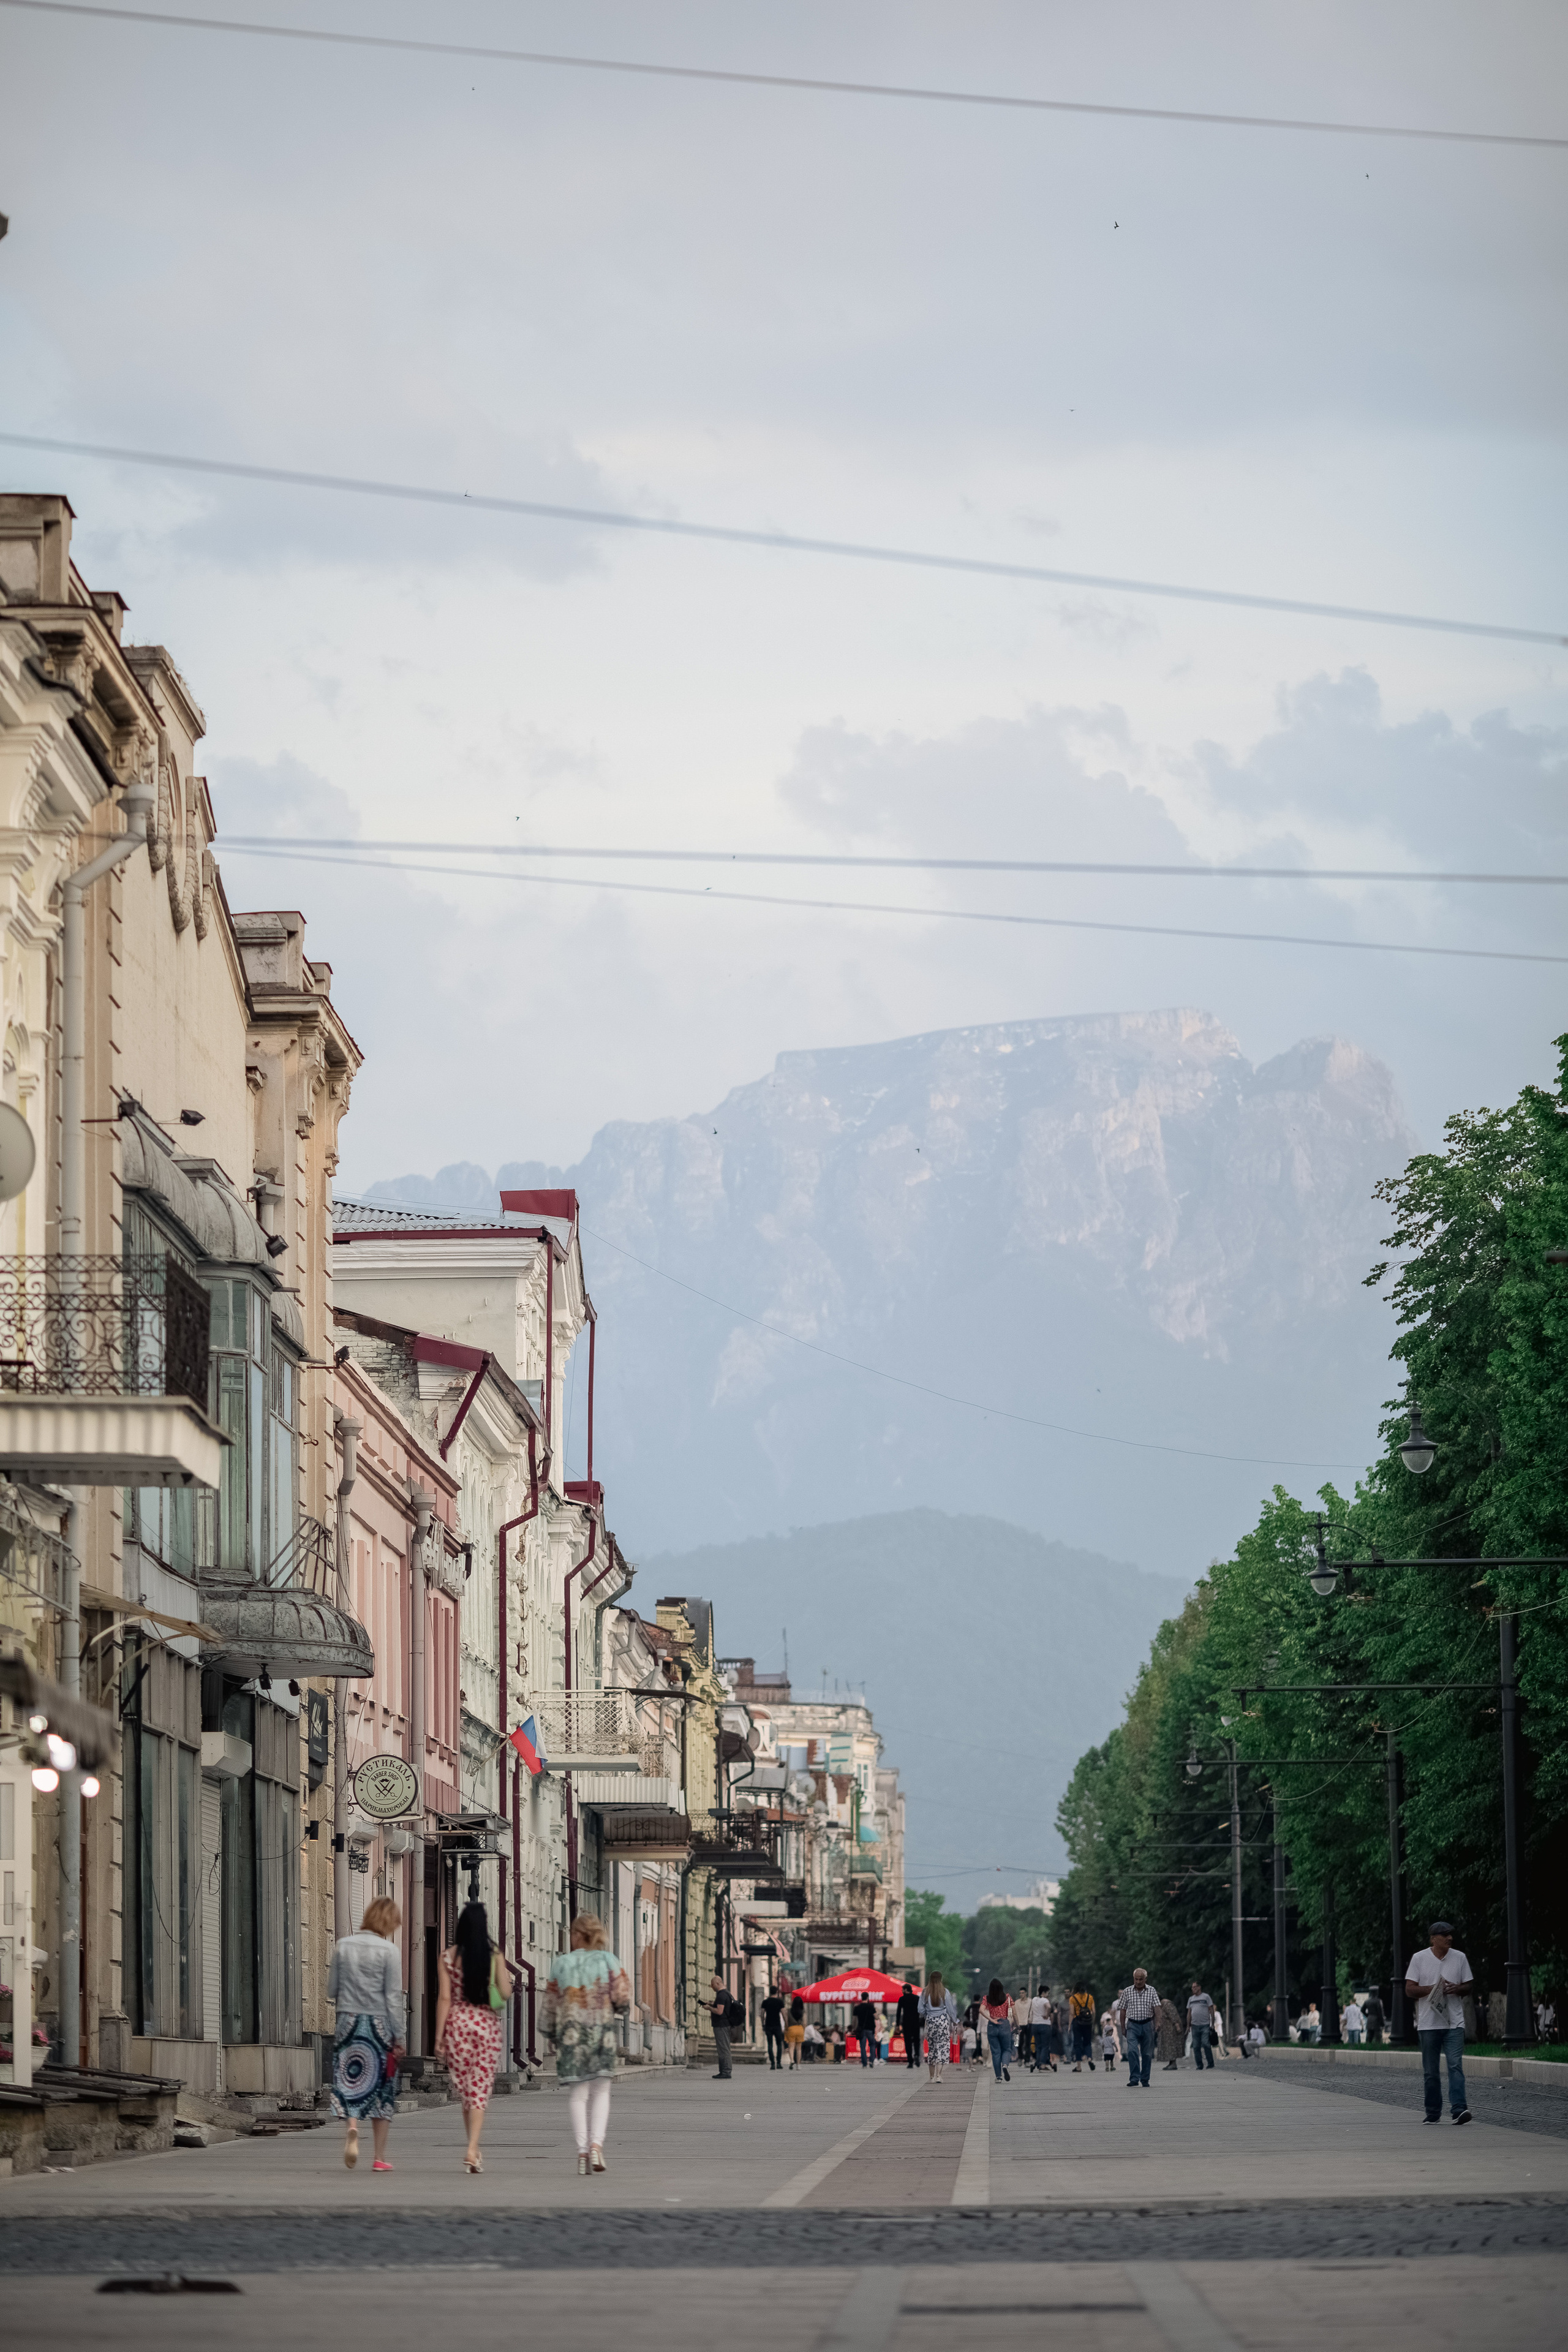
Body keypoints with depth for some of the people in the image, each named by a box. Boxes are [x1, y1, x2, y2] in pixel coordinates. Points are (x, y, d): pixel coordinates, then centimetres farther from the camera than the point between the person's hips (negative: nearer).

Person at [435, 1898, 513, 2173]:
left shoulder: (449, 1957, -4)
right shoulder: (495, 1956, -4)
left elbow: (445, 1998, -5)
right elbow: (506, 1993, -9)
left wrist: (439, 2036, -3)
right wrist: (507, 1978, 12)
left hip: (457, 2022, 1)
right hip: (487, 2023, -1)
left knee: (465, 2090, 13)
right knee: (481, 2090, 0)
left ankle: (475, 2151, 18)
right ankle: (472, 2150, -15)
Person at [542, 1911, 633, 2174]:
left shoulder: (561, 1964, 2)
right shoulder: (608, 1961, -2)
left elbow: (551, 2004, 7)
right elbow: (623, 1998, -9)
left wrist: (550, 2033, 19)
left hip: (570, 2032, 1)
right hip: (601, 2029, -1)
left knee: (577, 2093, 6)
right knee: (600, 2091, 8)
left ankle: (582, 2148, -5)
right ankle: (596, 2143, -11)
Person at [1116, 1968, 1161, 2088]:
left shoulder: (1152, 1991, 3)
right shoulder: (1127, 1992, 4)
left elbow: (1156, 2008, -5)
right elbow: (1122, 2011, 7)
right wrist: (1123, 2028, 4)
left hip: (1147, 2025, 1)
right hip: (1133, 2025, -1)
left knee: (1147, 2054, 6)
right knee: (1132, 2051, -18)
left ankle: (1145, 2080, 17)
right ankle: (1134, 2079, -21)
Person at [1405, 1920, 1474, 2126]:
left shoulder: (1459, 1958, 8)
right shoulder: (1419, 1959, 2)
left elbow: (1470, 1986, 12)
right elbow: (1410, 1989, -1)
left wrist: (1456, 1989, -10)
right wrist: (1433, 1989, -15)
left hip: (1454, 2023, 0)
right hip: (1428, 2023, 0)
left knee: (1456, 2065, -14)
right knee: (1430, 2072, 5)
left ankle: (1458, 2109, -22)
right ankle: (1433, 2114, 15)